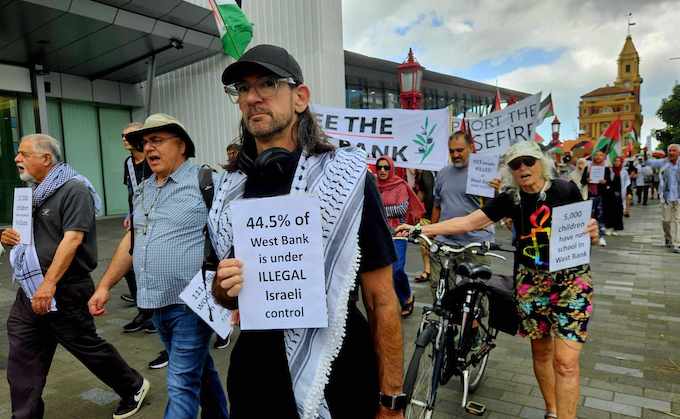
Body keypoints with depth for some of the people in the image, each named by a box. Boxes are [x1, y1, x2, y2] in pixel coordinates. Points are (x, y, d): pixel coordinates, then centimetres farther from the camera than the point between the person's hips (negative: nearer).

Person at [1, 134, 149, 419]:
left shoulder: (74, 189, -12)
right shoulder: (32, 191, 14)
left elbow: (73, 238, -22)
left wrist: (49, 283, -27)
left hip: (64, 292, -8)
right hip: (30, 291, 8)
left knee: (86, 346, 7)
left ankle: (133, 387, 27)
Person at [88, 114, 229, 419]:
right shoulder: (145, 189, 12)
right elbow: (131, 240, 19)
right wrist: (105, 286, 16)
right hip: (157, 304, 8)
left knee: (182, 385, -1)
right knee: (199, 370, 22)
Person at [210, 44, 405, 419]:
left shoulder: (345, 177, -14)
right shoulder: (229, 189, 0)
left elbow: (381, 301, -13)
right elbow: (223, 297, 11)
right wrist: (225, 287, -11)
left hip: (338, 385, -4)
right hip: (253, 379, 4)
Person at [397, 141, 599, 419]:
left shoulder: (565, 190, -6)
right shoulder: (509, 199, -2)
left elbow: (585, 230, 4)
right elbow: (469, 222, -7)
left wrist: (592, 234, -21)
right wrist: (420, 230, -15)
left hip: (570, 279, -2)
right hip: (530, 280, 3)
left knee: (566, 361, -7)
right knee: (541, 351, 14)